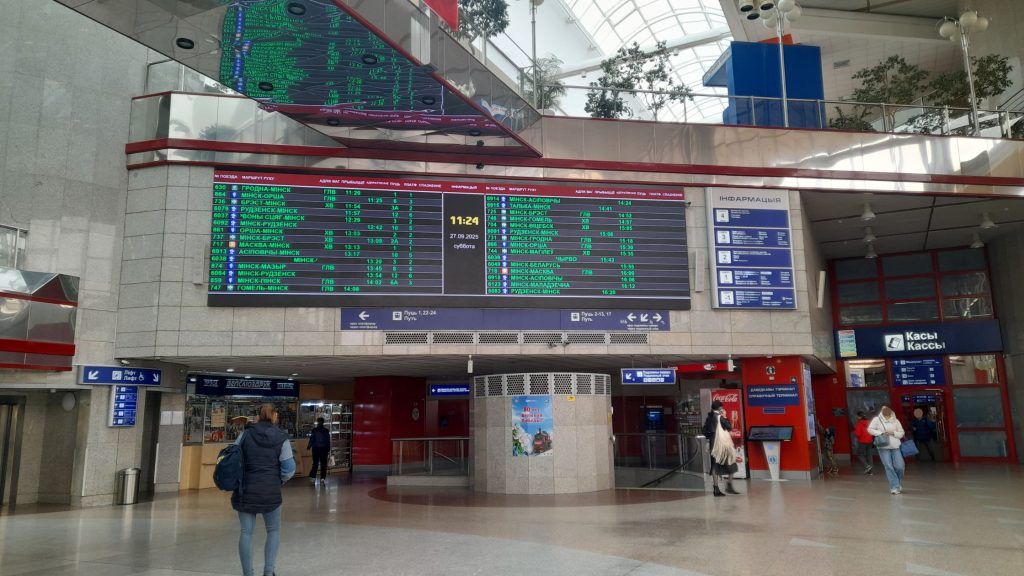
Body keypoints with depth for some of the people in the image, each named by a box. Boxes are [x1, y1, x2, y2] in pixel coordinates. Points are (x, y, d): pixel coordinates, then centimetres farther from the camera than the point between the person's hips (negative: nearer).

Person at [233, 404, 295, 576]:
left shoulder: (246, 434, -1)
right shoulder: (281, 438, -5)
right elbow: (288, 469, -5)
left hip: (245, 490, 2)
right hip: (270, 491, -1)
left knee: (246, 532, 9)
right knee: (273, 530, 15)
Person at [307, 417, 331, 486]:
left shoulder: (314, 430, -5)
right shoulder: (326, 431, -1)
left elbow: (311, 439, -5)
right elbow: (328, 441, 2)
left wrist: (309, 447, 9)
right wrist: (328, 449, 10)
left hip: (316, 449, 0)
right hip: (324, 449, 0)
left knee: (315, 463, 8)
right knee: (323, 464, 4)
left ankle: (313, 478, 5)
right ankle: (322, 478, -1)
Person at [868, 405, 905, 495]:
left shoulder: (895, 420, 7)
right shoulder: (877, 419, 0)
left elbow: (901, 433, 9)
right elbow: (870, 429, -3)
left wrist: (893, 433, -9)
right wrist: (880, 433, -13)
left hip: (895, 447, 2)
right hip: (883, 447, -2)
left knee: (899, 466, -3)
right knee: (889, 467, -7)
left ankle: (899, 485, 22)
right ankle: (895, 487, -2)